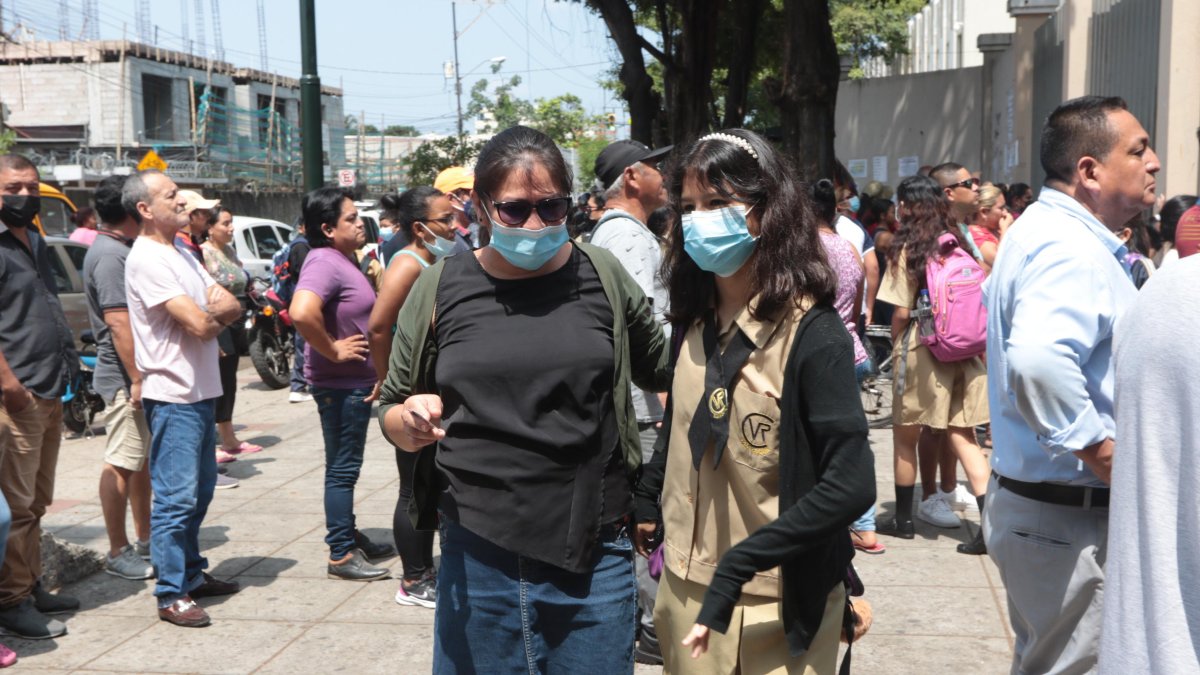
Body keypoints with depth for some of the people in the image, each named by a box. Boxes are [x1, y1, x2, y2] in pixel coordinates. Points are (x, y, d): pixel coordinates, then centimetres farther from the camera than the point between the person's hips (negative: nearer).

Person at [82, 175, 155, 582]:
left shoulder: (122, 249, 14)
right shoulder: (110, 254, -17)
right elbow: (118, 321, -24)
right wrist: (137, 379, -25)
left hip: (141, 375, 10)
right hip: (125, 379, -10)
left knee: (144, 460, 16)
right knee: (121, 464, -3)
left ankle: (143, 540, 27)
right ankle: (118, 553, 6)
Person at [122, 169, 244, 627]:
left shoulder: (182, 255, 14)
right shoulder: (146, 259, -15)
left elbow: (232, 307, 7)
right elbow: (200, 324, -21)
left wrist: (210, 313, -14)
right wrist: (218, 316, 1)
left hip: (201, 391, 10)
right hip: (172, 395, -9)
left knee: (200, 489, 17)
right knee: (176, 497, -6)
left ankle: (193, 575, 28)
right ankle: (171, 594, 1)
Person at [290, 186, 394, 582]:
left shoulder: (343, 260, 12)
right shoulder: (324, 263, -20)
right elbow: (302, 312, -37)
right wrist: (332, 350, -26)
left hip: (356, 381, 10)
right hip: (339, 382, -10)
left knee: (345, 466, 20)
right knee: (342, 468, -1)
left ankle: (350, 537, 33)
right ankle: (341, 556, 8)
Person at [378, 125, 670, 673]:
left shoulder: (602, 276, 0)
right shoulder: (440, 288, 0)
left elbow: (663, 369, 16)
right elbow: (391, 414, 9)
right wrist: (411, 419, -13)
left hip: (593, 556, 0)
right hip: (477, 558, 0)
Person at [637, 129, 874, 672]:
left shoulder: (812, 333, -17)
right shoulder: (696, 320, 2)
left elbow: (850, 486, -23)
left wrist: (738, 565, -25)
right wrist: (645, 505, 5)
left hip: (776, 607, -5)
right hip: (686, 590, 6)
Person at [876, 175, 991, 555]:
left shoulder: (908, 249, -9)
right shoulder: (958, 243, 5)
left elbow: (902, 313, -10)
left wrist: (895, 345, 7)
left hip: (922, 350, -5)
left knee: (905, 436, 11)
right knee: (963, 437, 6)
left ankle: (903, 520, 21)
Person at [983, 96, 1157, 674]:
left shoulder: (1039, 232, 13)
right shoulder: (1073, 248, -21)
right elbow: (1038, 361, -40)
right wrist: (1098, 449, -28)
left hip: (1028, 498, 11)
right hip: (1072, 516, -11)